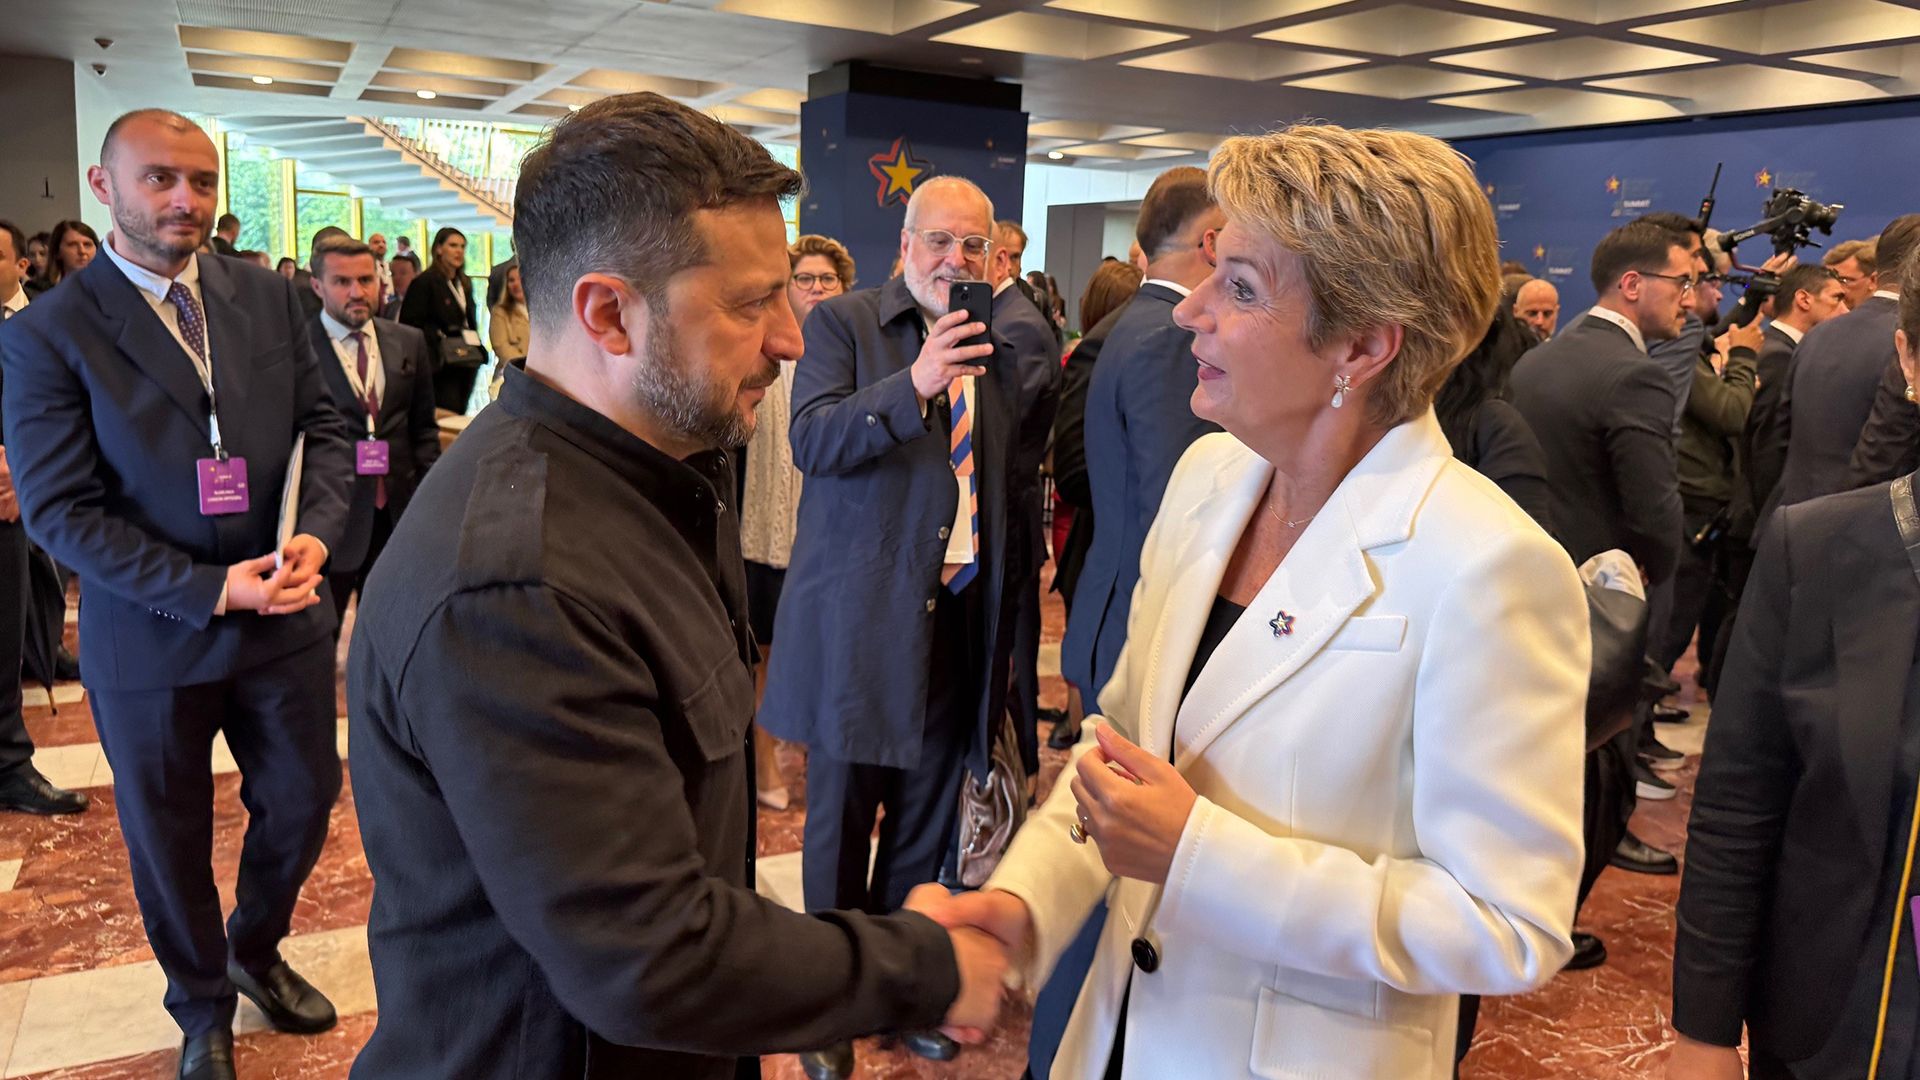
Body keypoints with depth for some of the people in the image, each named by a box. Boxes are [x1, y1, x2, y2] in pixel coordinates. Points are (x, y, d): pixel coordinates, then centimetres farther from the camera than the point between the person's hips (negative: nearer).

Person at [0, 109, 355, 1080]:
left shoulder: (268, 299, 0)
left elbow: (324, 426, 4)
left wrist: (318, 532, -15)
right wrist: (207, 590, -22)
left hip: (285, 619, 3)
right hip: (150, 639, -3)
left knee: (303, 800, 18)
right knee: (169, 839, 16)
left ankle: (256, 952, 48)